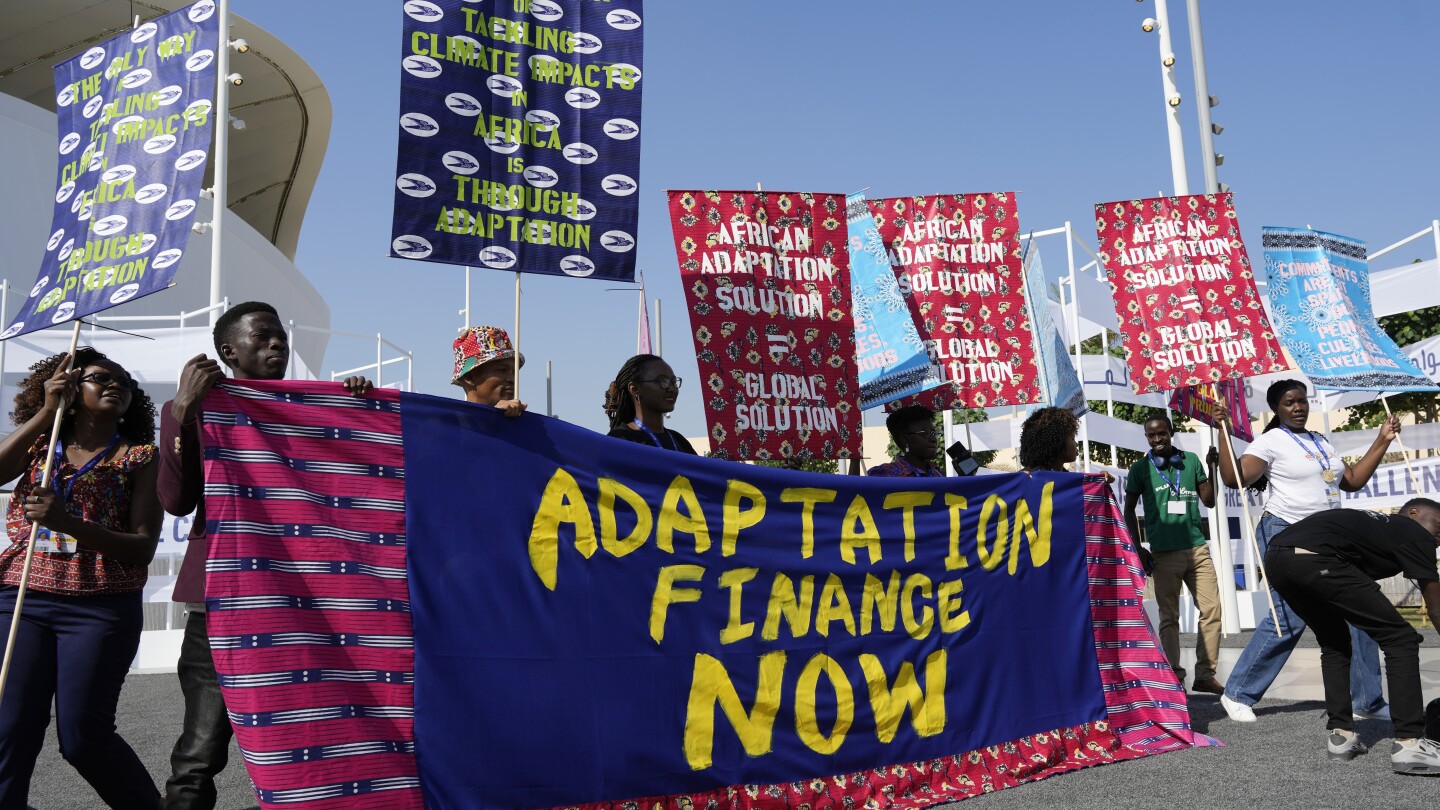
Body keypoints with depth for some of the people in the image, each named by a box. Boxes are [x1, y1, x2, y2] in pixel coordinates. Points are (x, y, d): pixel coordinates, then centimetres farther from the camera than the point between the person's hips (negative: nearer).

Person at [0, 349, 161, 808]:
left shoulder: (140, 457, 6)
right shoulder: (40, 444, 16)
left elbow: (143, 548, -4)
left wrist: (70, 524, -19)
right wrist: (46, 412, -6)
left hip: (101, 609, -2)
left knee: (82, 735, -6)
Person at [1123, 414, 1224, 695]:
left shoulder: (1191, 460, 9)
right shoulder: (1140, 468, 3)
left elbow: (1209, 500, 12)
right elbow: (1129, 510, 8)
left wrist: (1212, 468, -2)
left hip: (1197, 548, 3)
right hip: (1164, 553, -2)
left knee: (1211, 609, -2)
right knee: (1169, 617, 1)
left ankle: (1205, 675, 6)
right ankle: (1174, 678, 6)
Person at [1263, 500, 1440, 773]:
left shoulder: (1375, 525, 38)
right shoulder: (1414, 533, 19)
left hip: (1275, 558, 8)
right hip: (1314, 559, -8)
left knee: (1334, 642, 29)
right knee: (1400, 638, 6)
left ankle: (1340, 734, 24)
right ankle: (1409, 743, 2)